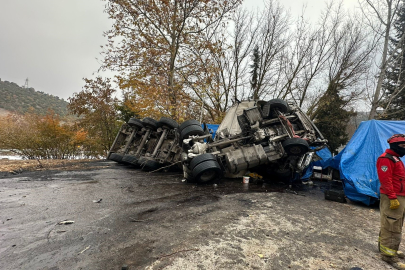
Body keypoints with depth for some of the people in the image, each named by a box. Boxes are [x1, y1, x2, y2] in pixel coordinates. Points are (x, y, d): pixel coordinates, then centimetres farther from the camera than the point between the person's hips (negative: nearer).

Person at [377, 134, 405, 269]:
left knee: (394, 225, 19)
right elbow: (385, 180, -22)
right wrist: (392, 198, -24)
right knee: (391, 226, -5)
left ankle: (385, 247, 31)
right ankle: (389, 255, 3)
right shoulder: (386, 159, -15)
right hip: (392, 198, -11)